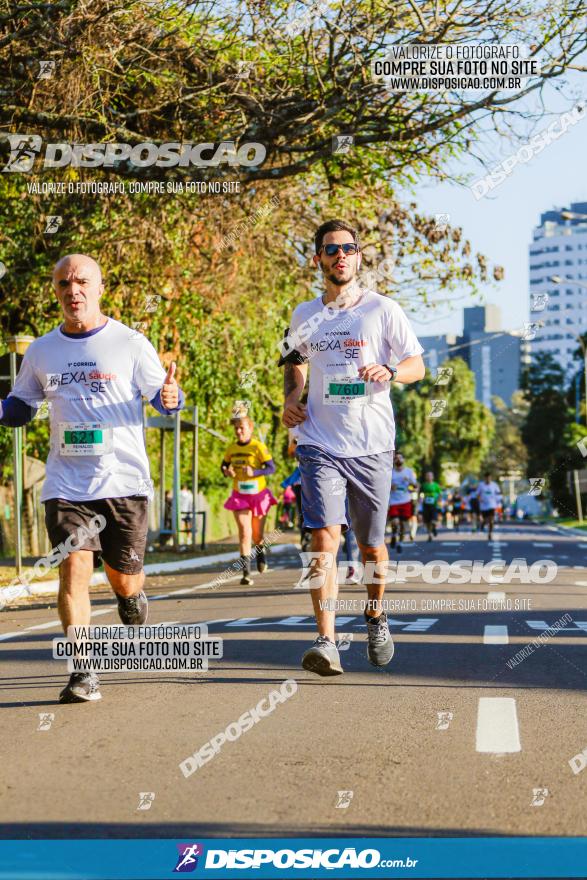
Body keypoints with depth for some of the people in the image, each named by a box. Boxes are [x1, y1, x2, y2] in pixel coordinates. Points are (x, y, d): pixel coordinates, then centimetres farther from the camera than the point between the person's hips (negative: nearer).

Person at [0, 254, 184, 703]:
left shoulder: (131, 344, -1)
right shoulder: (41, 351, 8)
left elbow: (163, 396, 2)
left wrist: (171, 397, -22)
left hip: (124, 481, -1)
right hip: (66, 484, 2)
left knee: (124, 579, 6)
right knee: (74, 570, -13)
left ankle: (132, 594, 44)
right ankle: (84, 674, -7)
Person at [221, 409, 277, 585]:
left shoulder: (258, 447, -10)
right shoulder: (231, 449, 3)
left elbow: (271, 468, -13)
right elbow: (224, 465, 17)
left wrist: (254, 472, -27)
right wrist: (226, 471, -7)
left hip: (258, 494, -2)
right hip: (239, 496, 2)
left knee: (256, 535, 9)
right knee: (244, 533, -11)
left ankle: (260, 551, 46)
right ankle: (246, 573, -10)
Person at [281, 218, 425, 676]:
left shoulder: (383, 310, 2)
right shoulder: (304, 316, 10)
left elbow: (418, 366, 2)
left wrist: (389, 371, -20)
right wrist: (291, 399, 8)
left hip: (372, 445, -1)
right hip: (320, 444, 1)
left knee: (371, 545, 10)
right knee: (325, 538, -15)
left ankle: (376, 616, 37)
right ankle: (326, 642, -16)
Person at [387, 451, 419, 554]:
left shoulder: (409, 471, 6)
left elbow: (416, 486, 3)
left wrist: (410, 482, -17)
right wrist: (389, 487, -13)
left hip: (406, 501, 2)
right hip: (393, 502, -2)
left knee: (403, 523, 4)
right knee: (395, 522, -17)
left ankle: (400, 542, 22)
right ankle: (393, 536, 13)